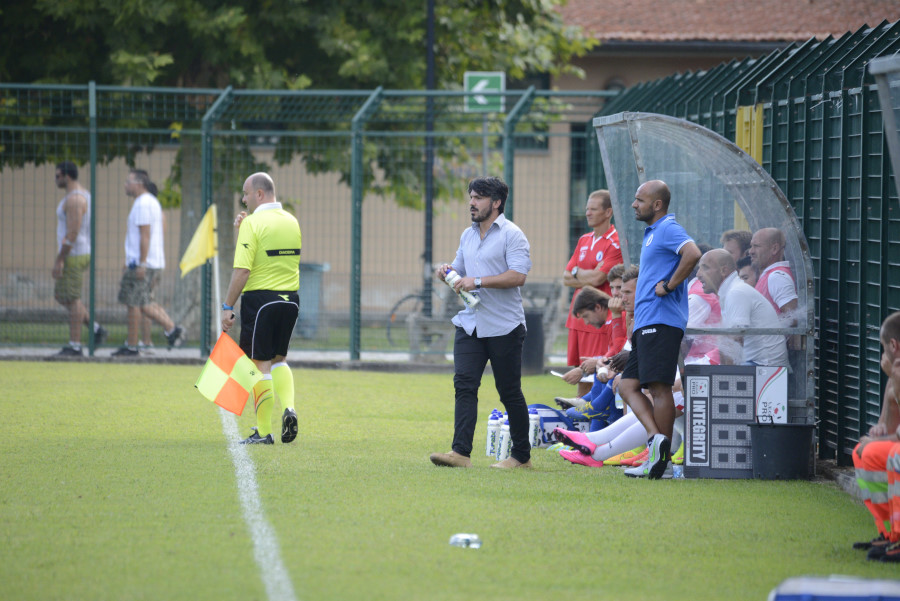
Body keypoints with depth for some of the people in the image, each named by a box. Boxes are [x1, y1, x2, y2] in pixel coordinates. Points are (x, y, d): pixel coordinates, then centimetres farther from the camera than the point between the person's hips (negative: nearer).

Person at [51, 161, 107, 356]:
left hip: (73, 256, -11)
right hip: (83, 253, 11)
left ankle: (74, 346, -1)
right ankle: (96, 329, 13)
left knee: (72, 299, -5)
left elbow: (72, 233, -25)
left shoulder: (74, 199, -20)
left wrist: (59, 260, -23)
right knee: (60, 296, 16)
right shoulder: (83, 195, 15)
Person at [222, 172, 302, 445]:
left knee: (260, 364, 1)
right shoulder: (292, 222, 9)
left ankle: (263, 431, 4)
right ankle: (288, 407, -3)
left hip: (260, 298, -6)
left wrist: (228, 307, -12)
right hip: (290, 299, 6)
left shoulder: (253, 223, -13)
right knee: (278, 359, 20)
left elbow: (242, 270, -18)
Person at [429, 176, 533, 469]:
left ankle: (521, 455, 14)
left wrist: (478, 281, -22)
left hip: (504, 326, -6)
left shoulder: (512, 235, -8)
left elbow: (518, 276, -18)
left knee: (509, 391, 2)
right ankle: (461, 452, -14)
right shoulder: (468, 236, 16)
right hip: (470, 323, 6)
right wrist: (448, 271, 4)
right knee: (464, 384, -8)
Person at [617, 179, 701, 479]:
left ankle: (662, 455, -8)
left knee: (659, 387, -9)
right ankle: (656, 438, -4)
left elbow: (693, 253, -28)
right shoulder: (652, 233, 22)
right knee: (628, 385, 5)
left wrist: (669, 286, -20)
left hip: (661, 321, -11)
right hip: (646, 324, 11)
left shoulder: (667, 229, -10)